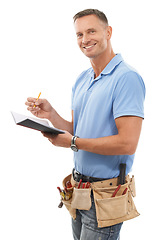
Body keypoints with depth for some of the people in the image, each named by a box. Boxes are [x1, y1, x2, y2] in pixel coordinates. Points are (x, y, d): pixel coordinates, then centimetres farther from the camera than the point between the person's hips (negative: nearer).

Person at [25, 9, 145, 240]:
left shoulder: (126, 78, -17)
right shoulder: (82, 79, 9)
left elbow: (127, 143, -25)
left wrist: (73, 142, -18)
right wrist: (50, 114, -6)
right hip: (79, 186, 8)